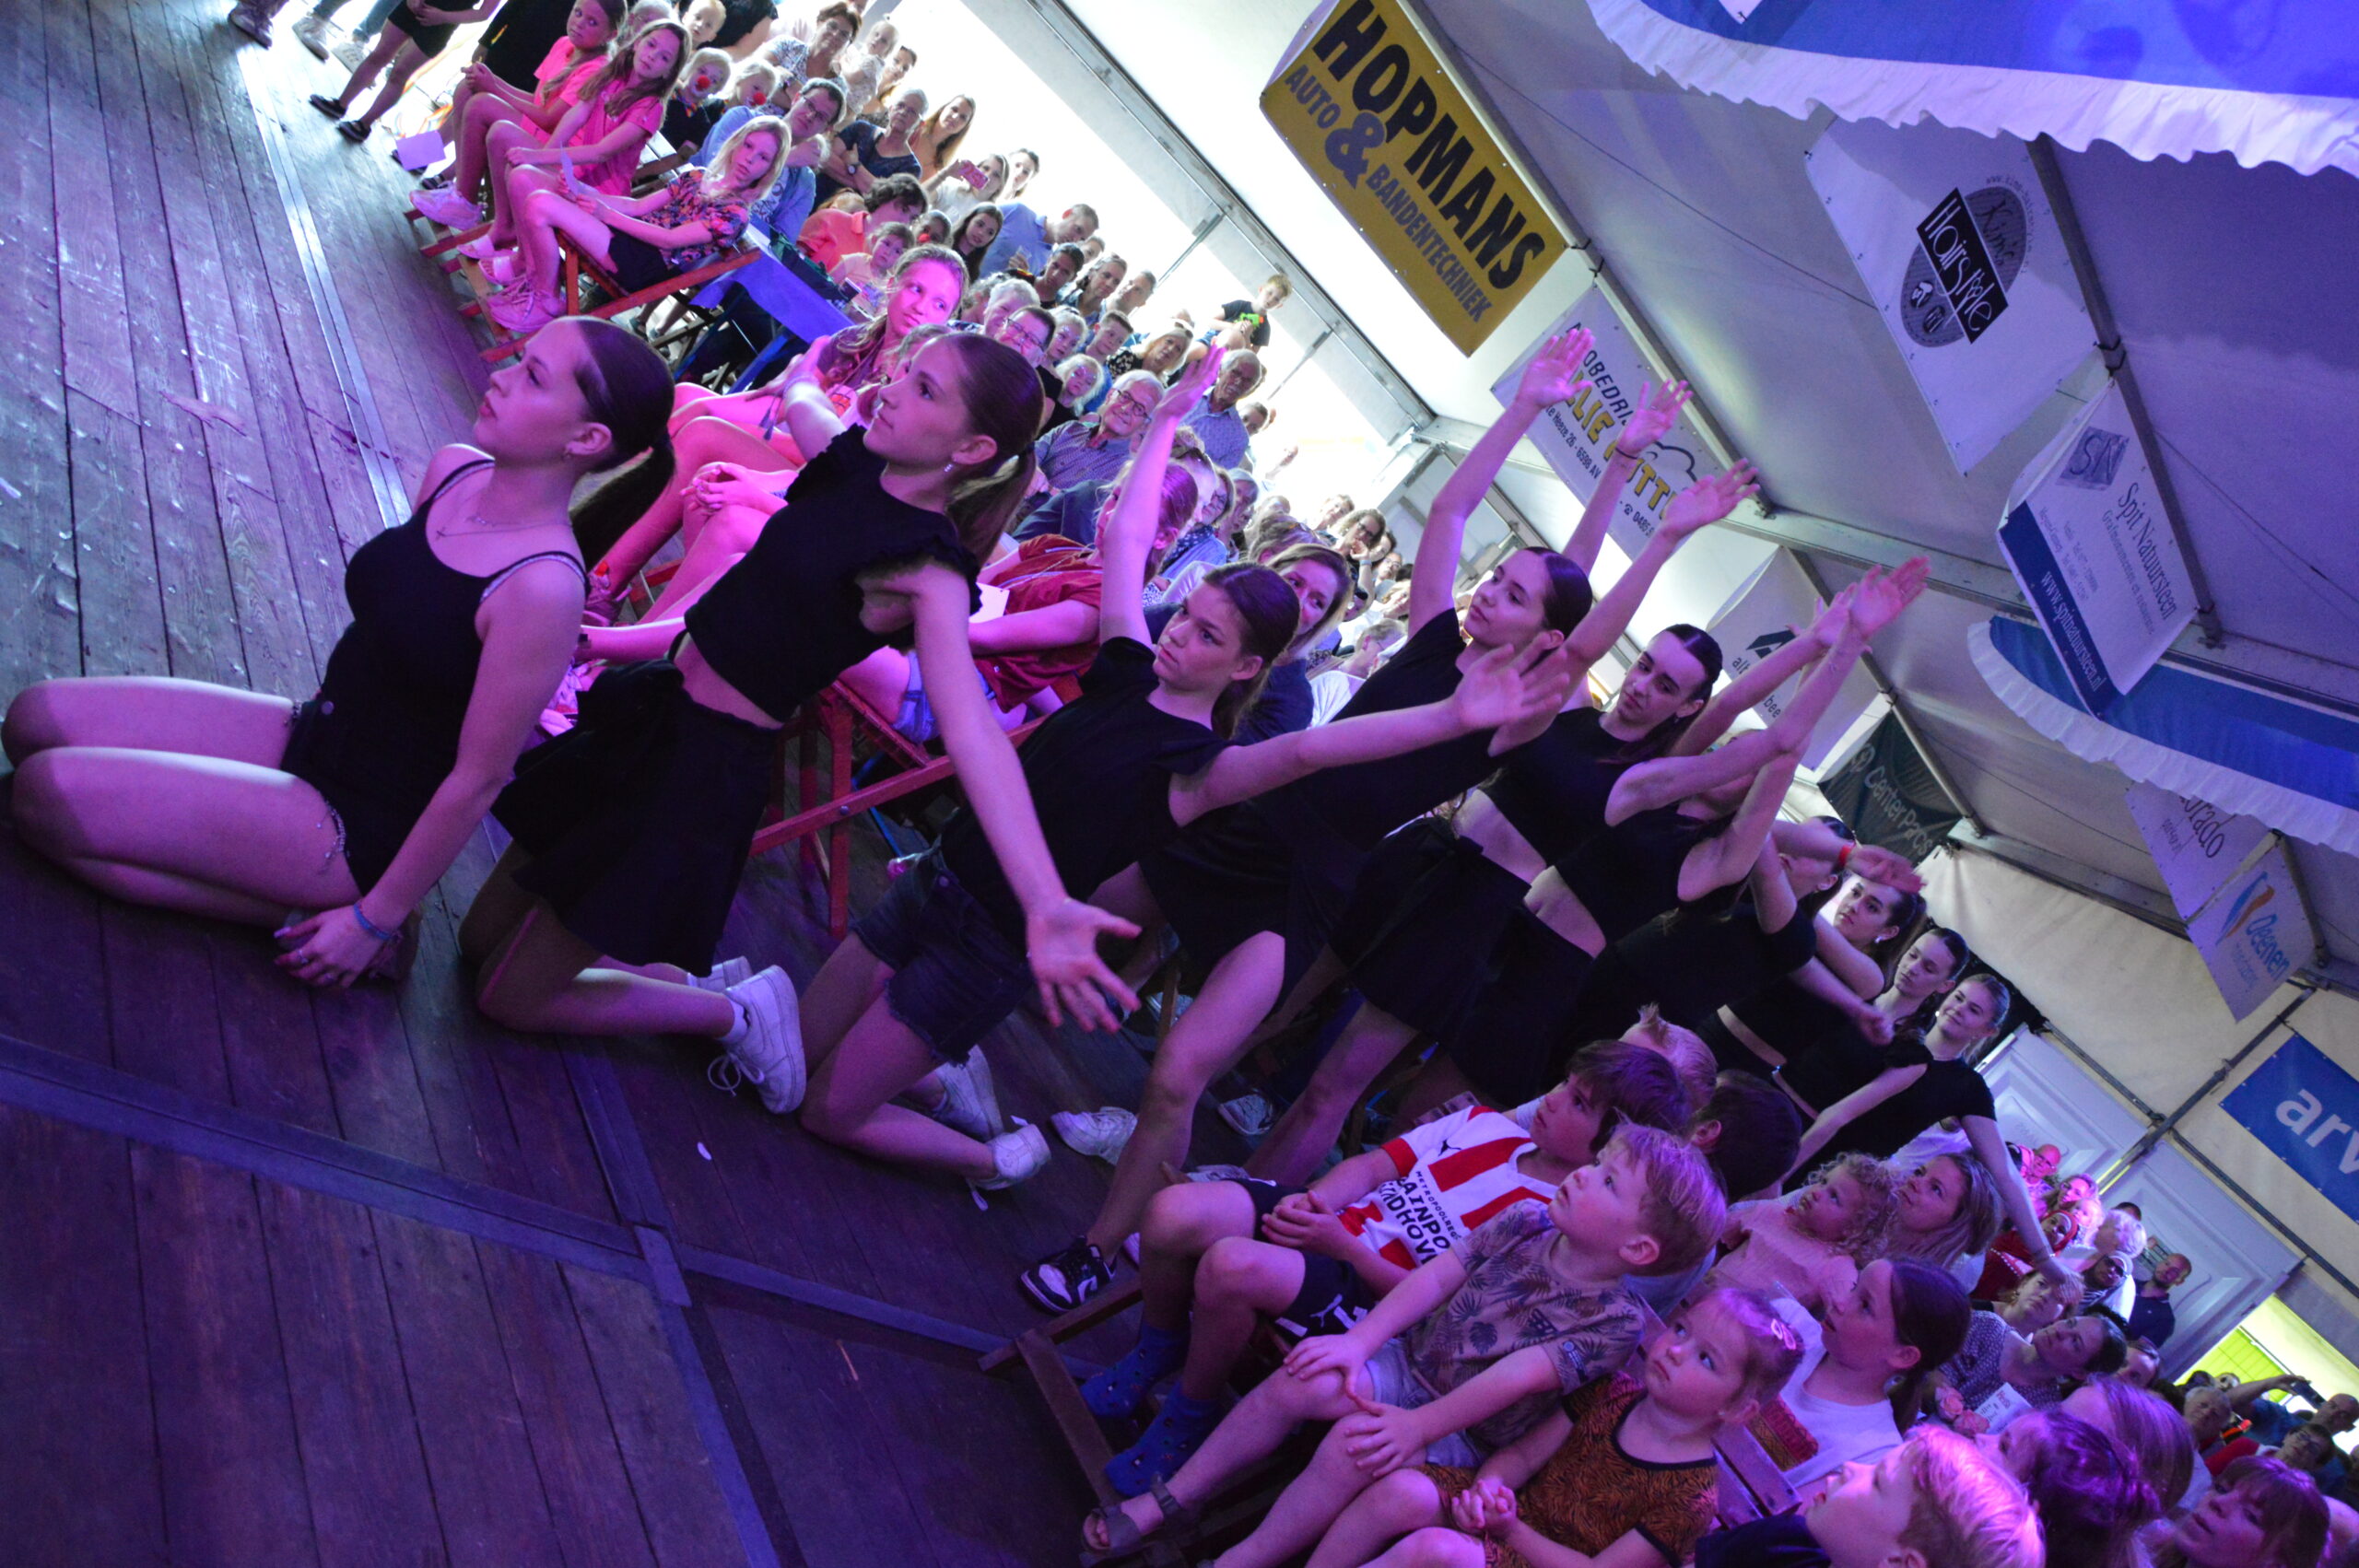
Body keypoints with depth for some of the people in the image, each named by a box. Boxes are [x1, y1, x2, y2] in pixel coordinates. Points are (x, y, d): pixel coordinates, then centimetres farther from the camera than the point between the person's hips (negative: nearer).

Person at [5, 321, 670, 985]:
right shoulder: (453, 470, -5)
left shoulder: (543, 588, -30)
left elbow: (477, 781, -22)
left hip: (362, 825, -8)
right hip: (314, 735, 8)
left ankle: (303, 914, -4)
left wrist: (377, 919, -14)